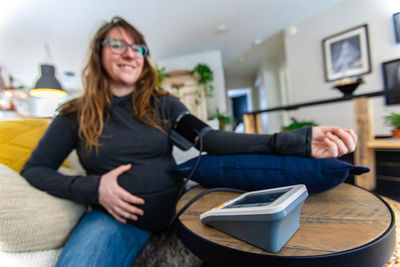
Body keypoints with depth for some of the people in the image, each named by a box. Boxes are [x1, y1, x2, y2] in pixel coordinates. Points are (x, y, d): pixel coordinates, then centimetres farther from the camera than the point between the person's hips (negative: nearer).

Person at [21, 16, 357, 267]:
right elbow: (34, 169, 7)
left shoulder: (163, 104, 1)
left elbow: (212, 139, -13)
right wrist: (91, 188, -13)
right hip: (115, 215, 1)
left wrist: (298, 141, -25)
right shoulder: (75, 115, 2)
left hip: (174, 206, 1)